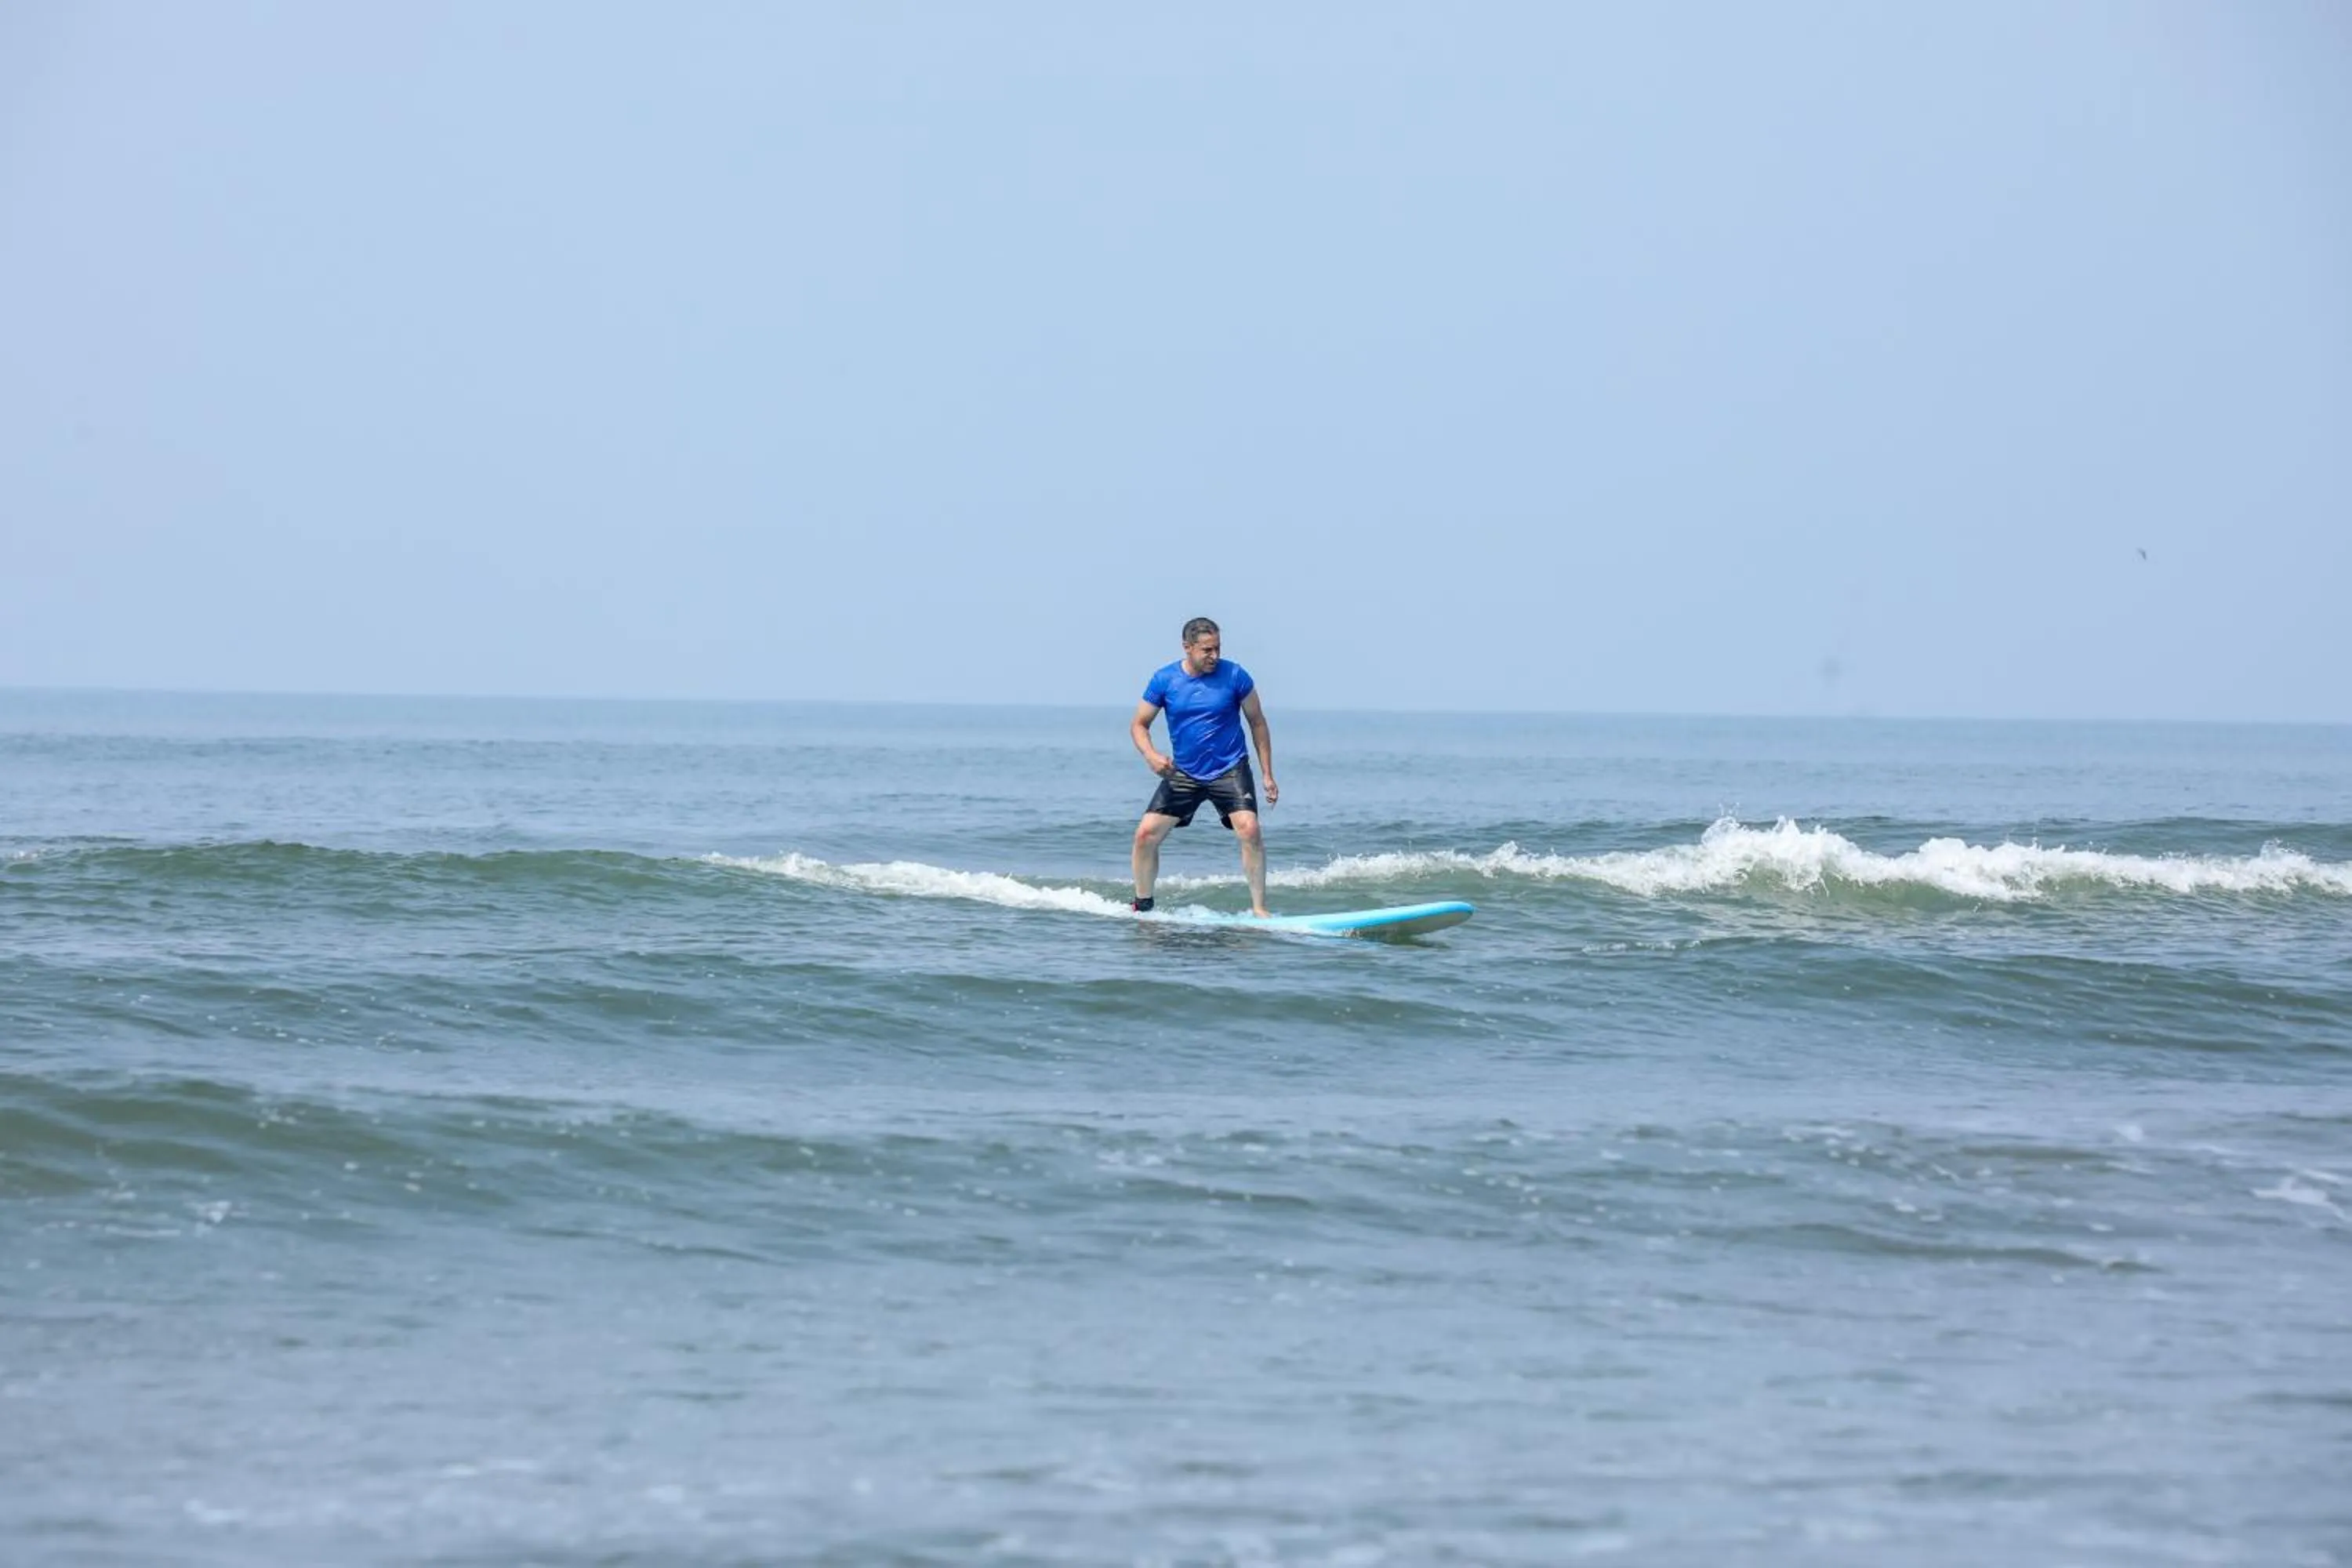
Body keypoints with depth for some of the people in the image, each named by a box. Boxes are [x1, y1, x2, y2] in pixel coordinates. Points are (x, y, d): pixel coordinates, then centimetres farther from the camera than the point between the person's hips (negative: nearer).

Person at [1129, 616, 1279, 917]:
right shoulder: (1164, 679, -6)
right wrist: (1151, 755, -19)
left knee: (1249, 829, -24)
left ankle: (1259, 908, -14)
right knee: (1146, 834, -4)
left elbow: (1257, 723, 2)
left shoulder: (1234, 675, -10)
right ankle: (1142, 906, 16)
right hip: (1183, 773, 2)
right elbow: (1139, 725, 3)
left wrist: (1268, 776, 1)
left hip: (1230, 769, -2)